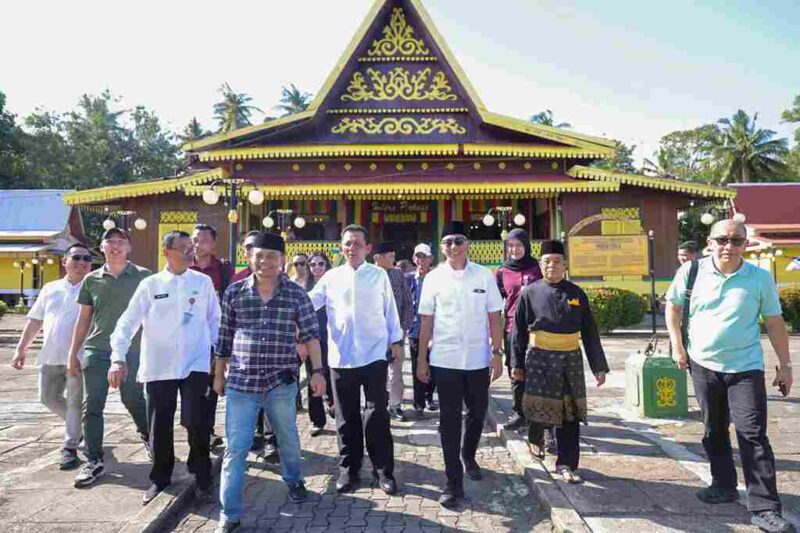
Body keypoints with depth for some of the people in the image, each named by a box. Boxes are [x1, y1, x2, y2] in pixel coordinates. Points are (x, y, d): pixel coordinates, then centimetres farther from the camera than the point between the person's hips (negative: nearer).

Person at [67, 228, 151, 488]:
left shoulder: (144, 277, -2)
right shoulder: (91, 279, 7)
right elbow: (83, 319, 12)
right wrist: (72, 355, 10)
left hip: (132, 351, -2)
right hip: (96, 350, 3)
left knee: (134, 400, 6)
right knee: (92, 406, 2)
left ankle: (147, 435, 35)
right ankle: (94, 461, 14)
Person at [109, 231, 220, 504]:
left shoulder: (203, 282, 2)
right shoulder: (150, 284, 0)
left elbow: (214, 320, 8)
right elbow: (127, 322, -2)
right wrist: (119, 358, -12)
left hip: (195, 365, -1)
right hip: (159, 367, 1)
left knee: (197, 423, -3)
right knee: (160, 427, 12)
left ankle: (202, 477, 20)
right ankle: (160, 478, 33)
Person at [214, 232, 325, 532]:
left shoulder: (295, 293, -3)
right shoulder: (234, 292, 0)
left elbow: (310, 333, -2)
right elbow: (224, 337, 8)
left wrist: (317, 371, -9)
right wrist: (219, 374, 13)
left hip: (281, 381, 0)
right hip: (241, 382, 0)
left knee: (288, 438, 20)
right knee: (235, 448, 3)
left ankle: (293, 480, 47)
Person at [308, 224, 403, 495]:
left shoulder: (379, 275, 4)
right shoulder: (331, 277, 6)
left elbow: (389, 309, 7)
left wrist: (396, 340, 7)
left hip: (374, 354, -1)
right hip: (341, 356, 2)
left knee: (377, 414, 4)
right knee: (346, 416, 12)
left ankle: (383, 470, 19)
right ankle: (348, 468, 28)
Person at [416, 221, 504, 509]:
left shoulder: (484, 275, -1)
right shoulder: (434, 278, -2)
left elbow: (494, 317, 2)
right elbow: (426, 321, 1)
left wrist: (497, 353, -2)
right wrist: (421, 359, 1)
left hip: (478, 359, 1)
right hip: (445, 360, -1)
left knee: (477, 413, 18)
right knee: (449, 420, 5)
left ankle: (468, 456, 46)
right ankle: (454, 482, 17)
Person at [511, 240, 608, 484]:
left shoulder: (577, 294, 5)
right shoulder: (530, 293, -1)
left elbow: (589, 332, 7)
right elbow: (518, 331, 1)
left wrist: (599, 366, 6)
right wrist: (517, 364, 0)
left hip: (570, 360, 2)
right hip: (540, 360, -2)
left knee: (569, 413, 6)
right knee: (539, 408, 5)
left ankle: (566, 464, 18)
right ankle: (536, 439, 37)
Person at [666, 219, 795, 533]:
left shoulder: (760, 278, -7)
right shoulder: (691, 271, -6)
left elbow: (774, 323, 1)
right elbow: (673, 307, 6)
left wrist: (785, 365, 2)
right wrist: (677, 346, 0)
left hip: (745, 368, -2)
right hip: (703, 365, 2)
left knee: (753, 436, -3)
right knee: (714, 431, 16)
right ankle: (724, 486, 34)